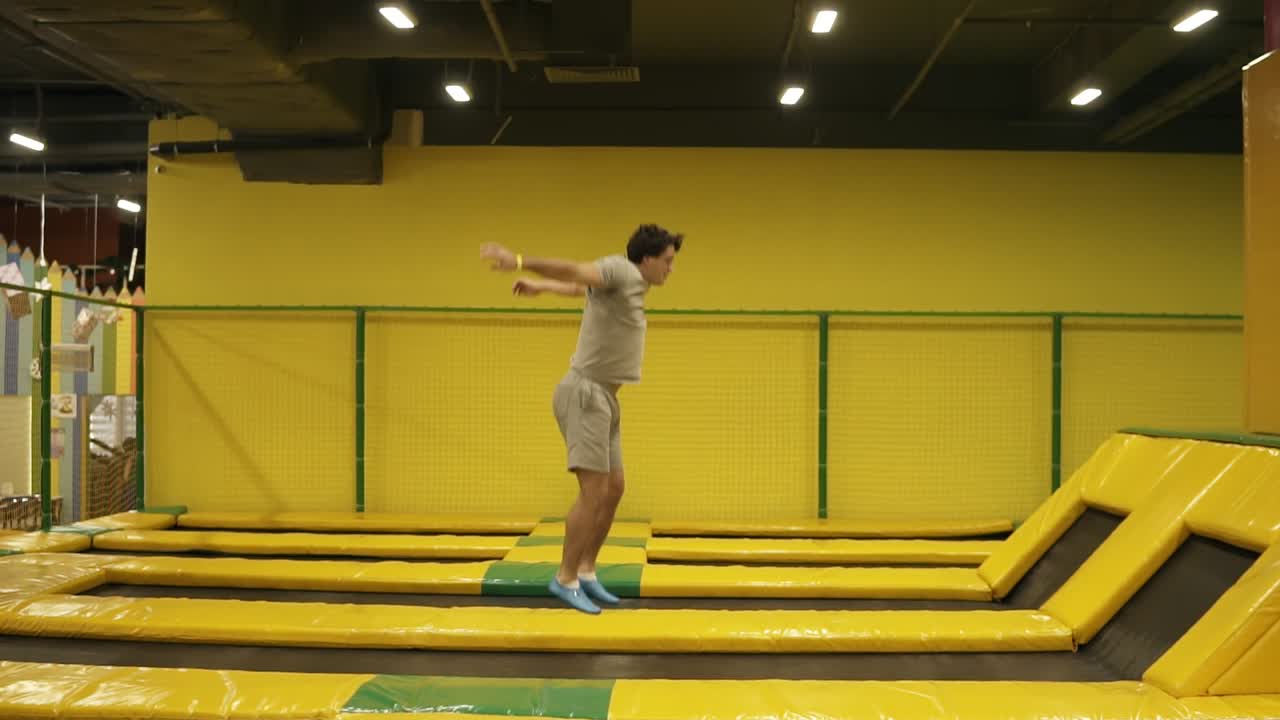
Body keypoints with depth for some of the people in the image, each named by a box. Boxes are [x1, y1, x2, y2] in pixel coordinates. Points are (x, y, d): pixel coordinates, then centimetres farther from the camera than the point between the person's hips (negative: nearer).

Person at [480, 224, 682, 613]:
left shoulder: (629, 282, 17)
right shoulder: (621, 270, -10)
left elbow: (577, 286, 32)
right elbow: (575, 271, -27)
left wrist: (540, 287, 47)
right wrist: (520, 262, -40)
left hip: (603, 398, 10)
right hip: (586, 393, -10)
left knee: (613, 489, 10)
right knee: (594, 491, -11)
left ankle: (586, 573, 18)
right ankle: (565, 579, -2)